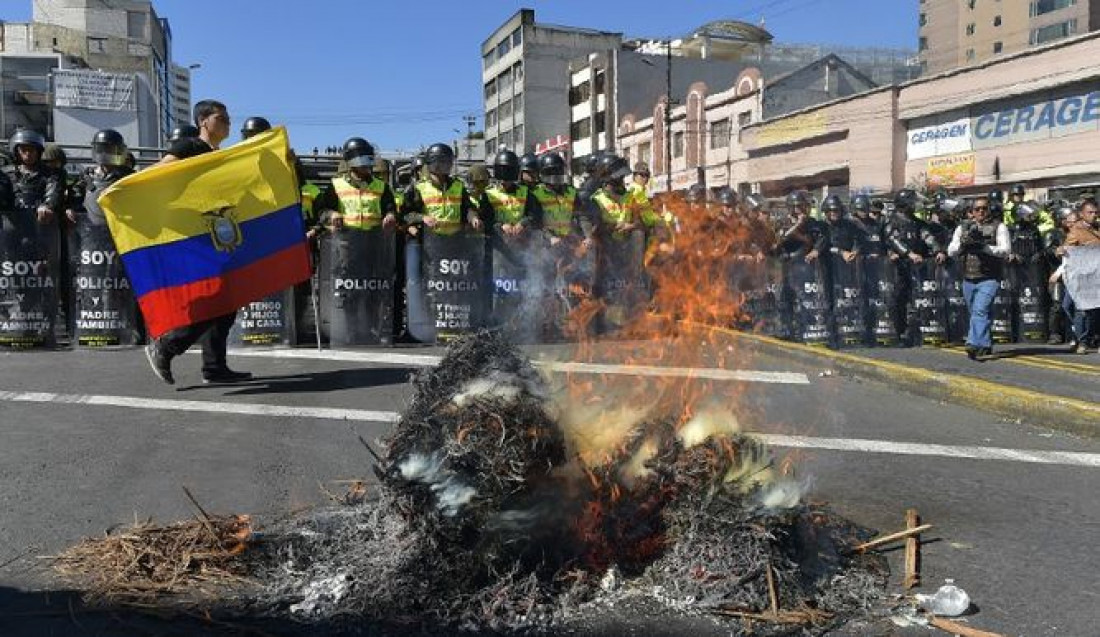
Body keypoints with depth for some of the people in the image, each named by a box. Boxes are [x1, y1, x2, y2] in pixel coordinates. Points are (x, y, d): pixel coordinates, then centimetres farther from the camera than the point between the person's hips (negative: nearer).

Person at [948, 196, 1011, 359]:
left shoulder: (998, 226, 2)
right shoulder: (963, 227, 12)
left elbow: (1006, 250, -9)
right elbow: (951, 251, 7)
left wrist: (983, 247, -20)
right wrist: (964, 244, -13)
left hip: (989, 279, -5)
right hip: (968, 279, 5)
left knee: (980, 310, -20)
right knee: (976, 313, 14)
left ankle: (974, 344, -29)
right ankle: (986, 345, 30)